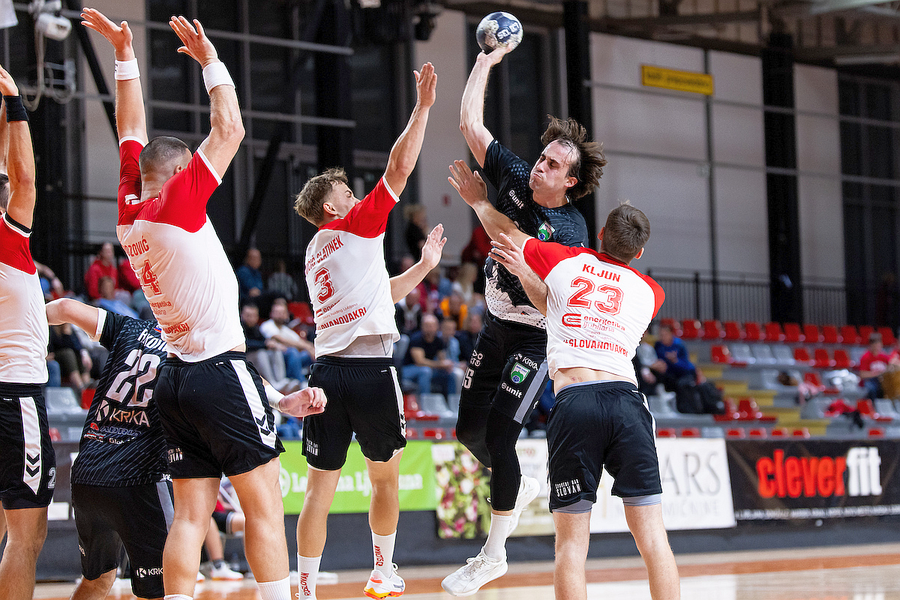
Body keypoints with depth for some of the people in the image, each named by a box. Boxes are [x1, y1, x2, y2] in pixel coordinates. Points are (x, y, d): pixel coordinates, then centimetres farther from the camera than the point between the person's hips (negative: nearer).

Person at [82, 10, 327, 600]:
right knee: (265, 505, -5)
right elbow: (229, 128, -6)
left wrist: (124, 54, 24)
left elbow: (132, 133, 21)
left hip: (175, 375, 7)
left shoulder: (129, 210, 9)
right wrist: (209, 58, 3)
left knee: (191, 516, 4)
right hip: (223, 371, -7)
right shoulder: (179, 202, -9)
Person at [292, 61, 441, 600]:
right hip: (371, 368, -6)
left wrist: (424, 266, 37)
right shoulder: (356, 226, 3)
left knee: (322, 486, 2)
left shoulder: (315, 254, 24)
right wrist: (423, 106, 2)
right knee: (385, 474, 11)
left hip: (328, 369, 6)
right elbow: (400, 167, -3)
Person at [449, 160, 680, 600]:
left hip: (573, 402, -1)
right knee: (652, 536, 1)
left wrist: (477, 201, 51)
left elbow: (505, 230, 34)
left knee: (571, 542, 1)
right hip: (626, 399, 1)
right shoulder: (649, 292, 21)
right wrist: (527, 275, 29)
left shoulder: (566, 261, 16)